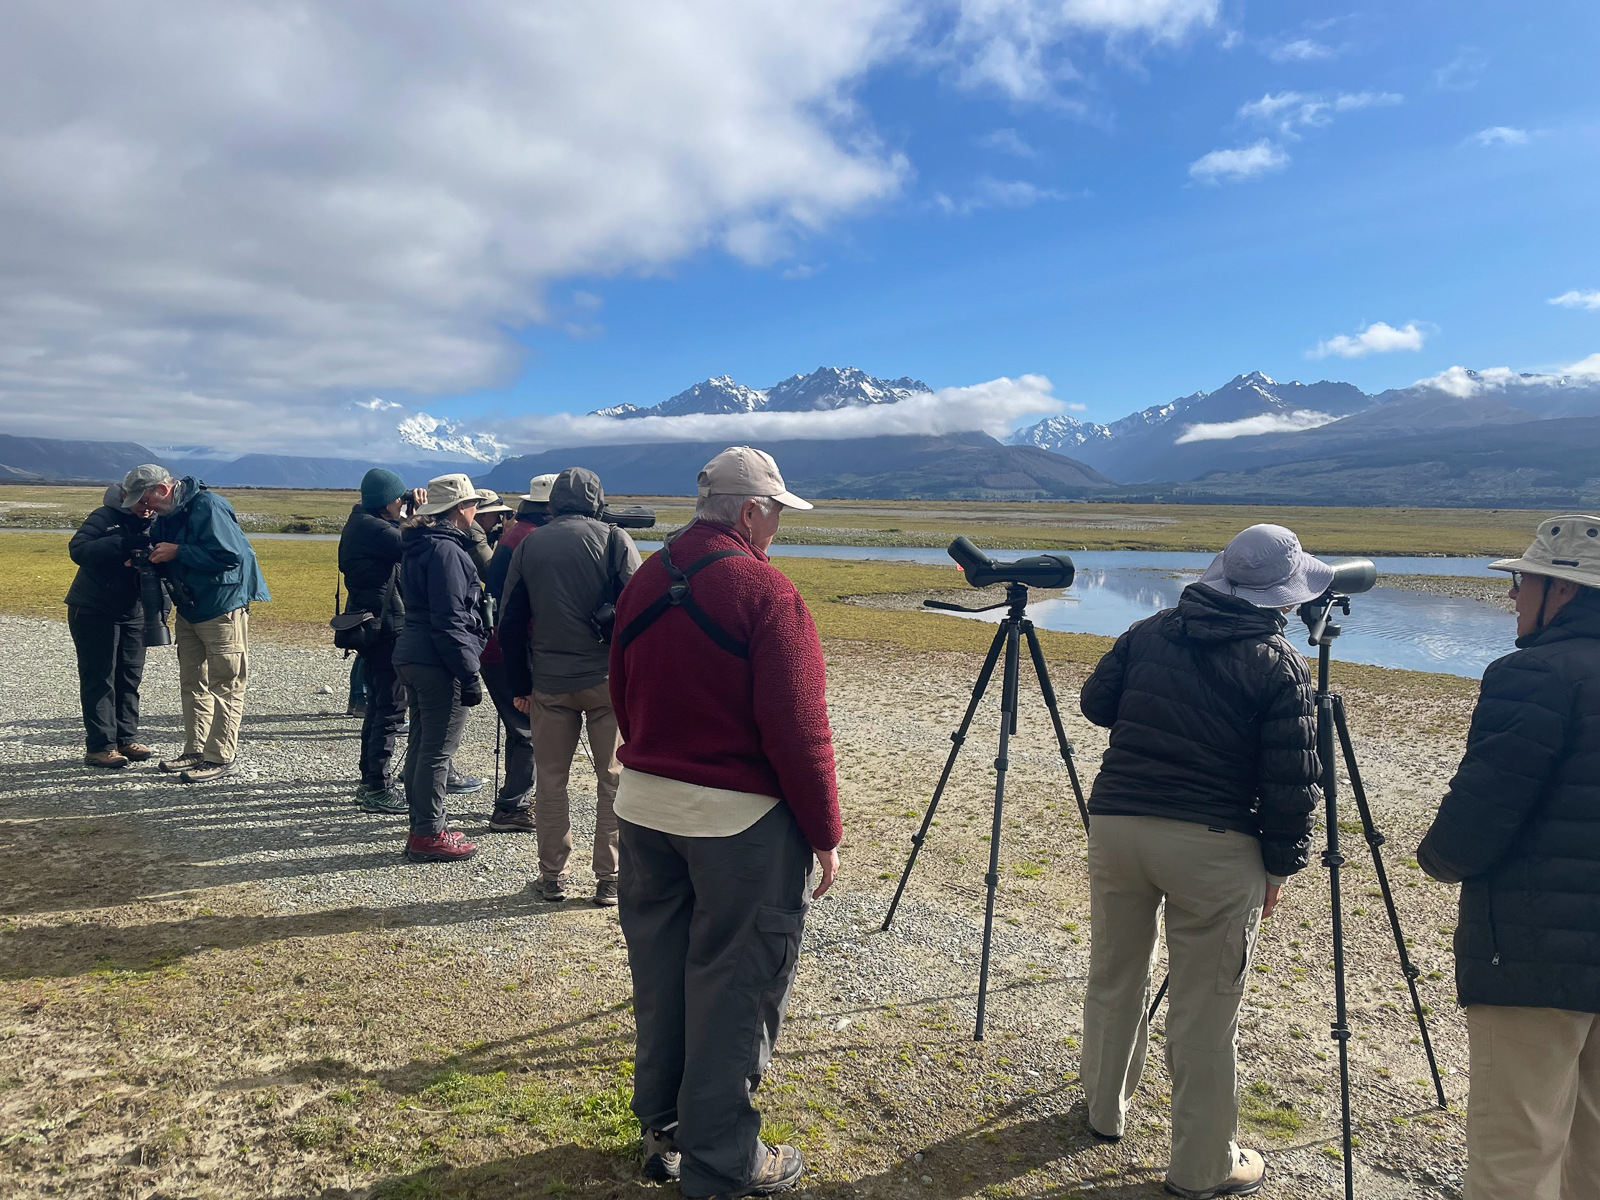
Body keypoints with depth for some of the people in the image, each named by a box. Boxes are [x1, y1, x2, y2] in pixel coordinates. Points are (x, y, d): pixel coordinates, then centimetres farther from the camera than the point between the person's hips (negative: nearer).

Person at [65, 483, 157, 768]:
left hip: (132, 613, 6)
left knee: (130, 677, 7)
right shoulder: (104, 518, -12)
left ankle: (126, 739, 15)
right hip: (93, 612, -6)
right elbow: (78, 549, -27)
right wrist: (124, 542, -36)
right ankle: (99, 746, -3)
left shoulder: (152, 526, 6)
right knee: (99, 678, -5)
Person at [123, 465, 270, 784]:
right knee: (192, 682, 15)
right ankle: (195, 751, 24)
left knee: (225, 684, -4)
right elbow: (158, 545, 21)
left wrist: (177, 552, -22)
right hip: (188, 608, 10)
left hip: (223, 607, -10)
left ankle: (220, 758, -1)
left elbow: (229, 554, -28)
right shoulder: (166, 515, 8)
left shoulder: (207, 506, -20)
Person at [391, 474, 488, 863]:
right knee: (438, 748, -2)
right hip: (438, 662, -10)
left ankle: (422, 828, 25)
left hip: (411, 655, 10)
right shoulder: (447, 550, -16)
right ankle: (429, 835, 5)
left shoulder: (419, 545, 14)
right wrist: (469, 675, -18)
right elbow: (449, 620, -20)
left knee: (421, 744, 16)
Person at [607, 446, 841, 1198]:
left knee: (660, 973, 19)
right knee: (733, 987, 6)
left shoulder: (642, 582, 5)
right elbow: (797, 727, -18)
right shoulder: (764, 591, -17)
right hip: (741, 820, -7)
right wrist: (825, 832, -9)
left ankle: (663, 1131, 35)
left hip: (644, 802, 7)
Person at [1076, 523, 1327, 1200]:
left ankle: (1104, 1111, 38)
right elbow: (1291, 782, -6)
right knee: (1205, 1008, 6)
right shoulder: (1279, 667, -6)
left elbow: (1095, 704, 16)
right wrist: (1280, 866, 5)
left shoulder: (1149, 632, 6)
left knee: (1115, 978, 20)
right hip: (1213, 843, -4)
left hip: (1116, 821, 5)